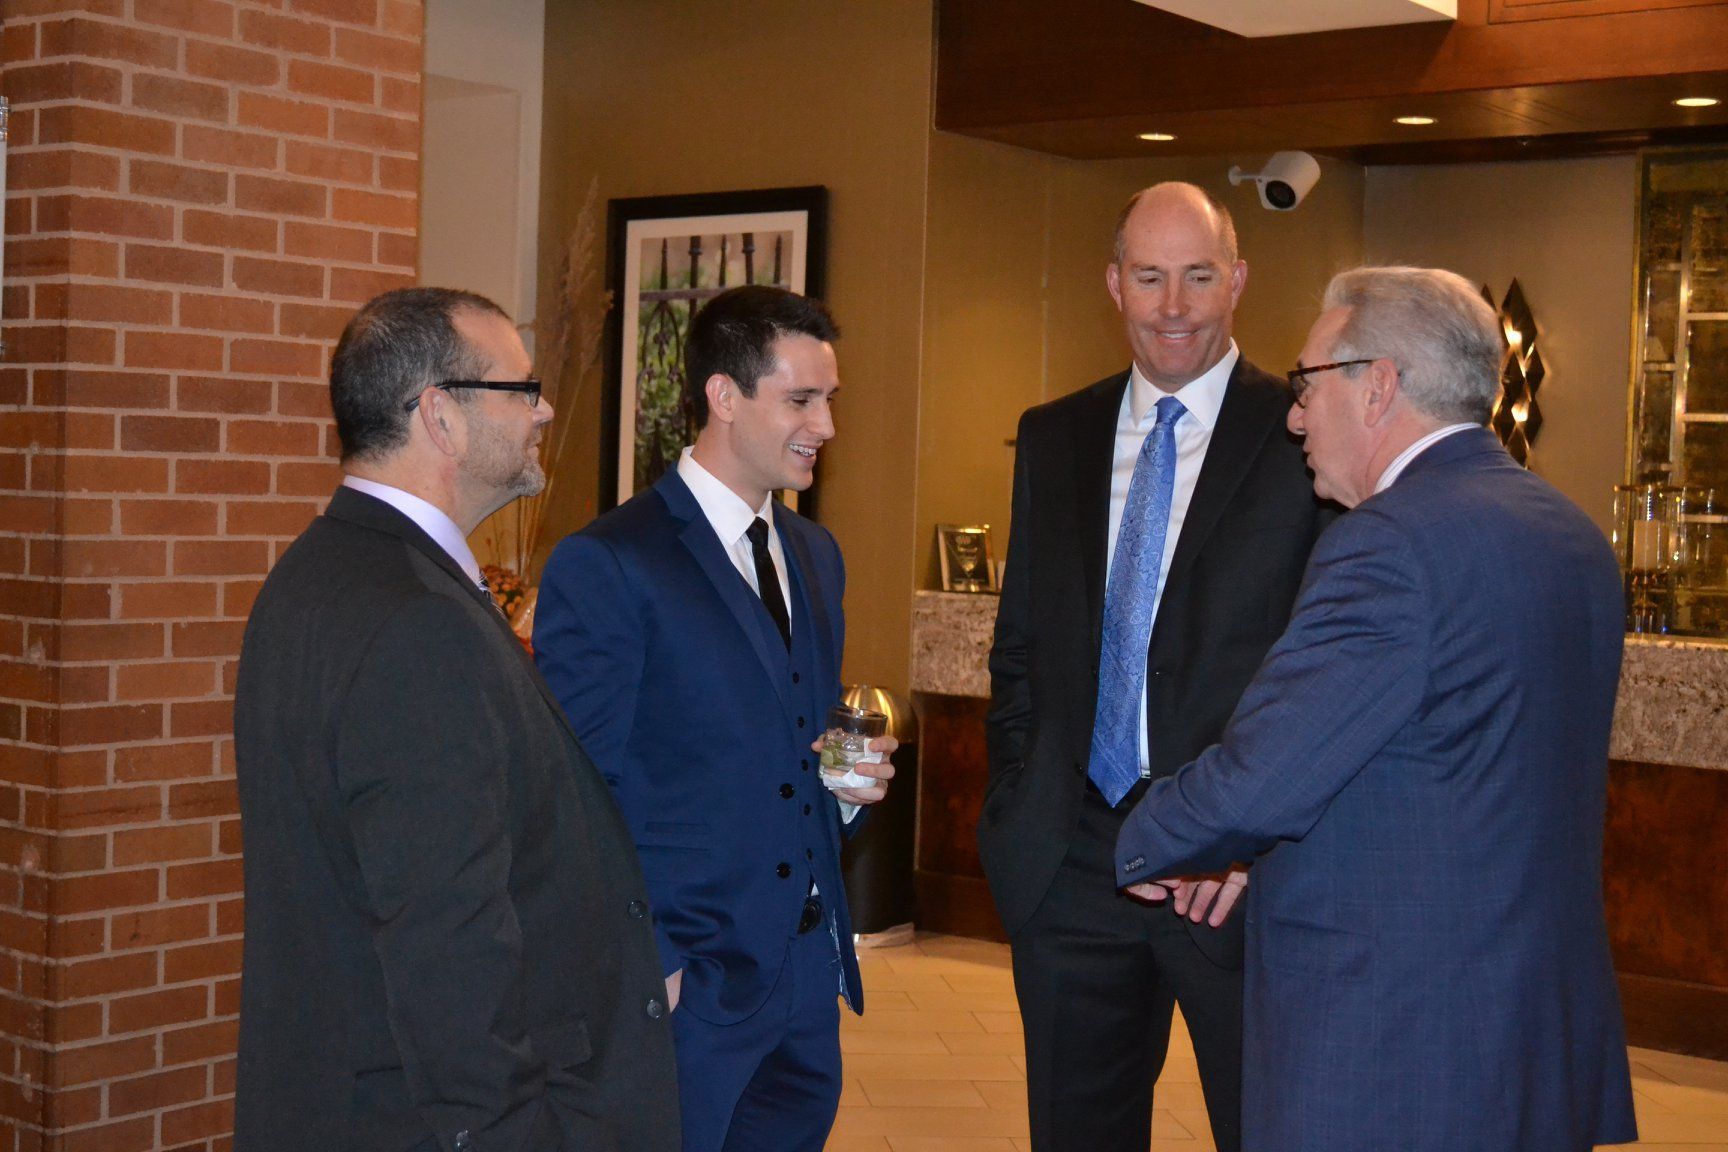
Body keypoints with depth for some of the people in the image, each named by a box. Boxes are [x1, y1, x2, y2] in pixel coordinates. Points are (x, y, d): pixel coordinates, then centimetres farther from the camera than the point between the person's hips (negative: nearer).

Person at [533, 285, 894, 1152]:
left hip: (810, 976, 7)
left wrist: (847, 776, 1)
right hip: (689, 982, -7)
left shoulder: (816, 555, 13)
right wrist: (650, 966, -15)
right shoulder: (604, 567, -12)